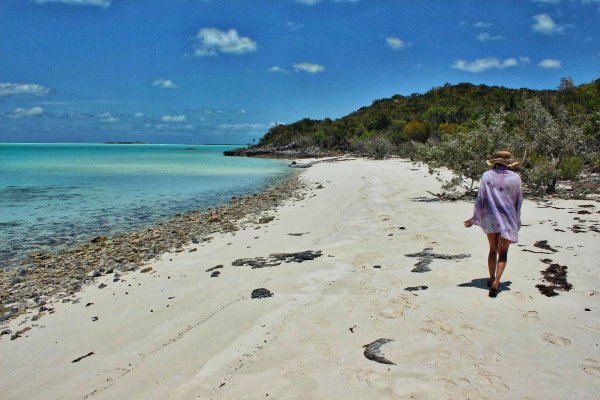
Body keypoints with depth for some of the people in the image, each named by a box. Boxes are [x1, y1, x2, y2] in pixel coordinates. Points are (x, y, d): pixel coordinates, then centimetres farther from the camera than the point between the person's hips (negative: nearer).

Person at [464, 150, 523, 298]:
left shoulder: (487, 176, -4)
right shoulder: (515, 177, -3)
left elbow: (480, 199, -4)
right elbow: (518, 201, 5)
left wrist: (475, 218, 4)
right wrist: (517, 221, 17)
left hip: (490, 218, 1)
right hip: (507, 219, -1)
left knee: (493, 250, 18)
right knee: (503, 253, 5)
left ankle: (492, 279, 25)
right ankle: (496, 282, -10)